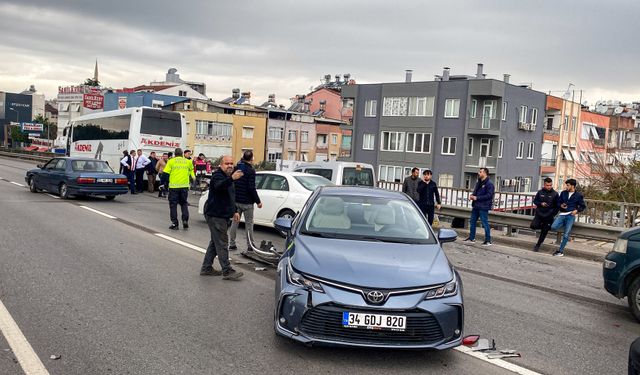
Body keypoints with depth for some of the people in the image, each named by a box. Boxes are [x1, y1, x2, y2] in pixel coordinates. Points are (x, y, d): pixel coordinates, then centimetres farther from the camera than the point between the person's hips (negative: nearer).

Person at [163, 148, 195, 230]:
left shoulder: (171, 161, -2)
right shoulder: (187, 161, 6)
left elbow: (166, 173, -7)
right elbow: (191, 171, 10)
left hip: (174, 186, -2)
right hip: (184, 186, 2)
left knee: (173, 205, 7)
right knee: (184, 203, 17)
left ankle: (174, 224, 6)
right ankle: (185, 220, 2)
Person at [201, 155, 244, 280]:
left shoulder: (228, 177, 18)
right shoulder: (217, 175, -13)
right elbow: (219, 186, -38)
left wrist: (234, 211, 20)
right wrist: (231, 178, -54)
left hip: (223, 215, 10)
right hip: (215, 215, -10)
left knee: (215, 242, 15)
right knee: (221, 244, -9)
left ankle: (206, 268, 23)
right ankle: (227, 272, -8)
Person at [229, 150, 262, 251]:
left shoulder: (236, 168, 3)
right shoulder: (251, 170, -16)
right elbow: (251, 188, -18)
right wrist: (258, 201, -11)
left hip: (236, 200, 6)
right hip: (247, 202, -5)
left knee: (235, 222, 12)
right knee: (249, 224, 4)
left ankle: (232, 244, 15)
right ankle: (250, 246, 9)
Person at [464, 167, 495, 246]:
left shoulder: (489, 184, -13)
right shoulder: (478, 183, 15)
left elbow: (489, 195, -20)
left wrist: (477, 198, -20)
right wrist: (472, 195, 1)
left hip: (483, 207, -9)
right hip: (476, 206, 9)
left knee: (485, 223, -5)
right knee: (472, 222, 15)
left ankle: (488, 241, 3)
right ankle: (472, 238, 27)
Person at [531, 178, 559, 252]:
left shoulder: (555, 194, -5)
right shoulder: (540, 192, 0)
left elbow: (557, 206, 3)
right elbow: (535, 201, 9)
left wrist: (553, 214, -4)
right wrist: (540, 204, -10)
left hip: (548, 216, -1)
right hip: (539, 214, 2)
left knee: (544, 231, 3)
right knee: (533, 226, -17)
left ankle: (538, 245, 19)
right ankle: (544, 226, 15)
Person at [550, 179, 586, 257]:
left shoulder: (578, 195, 3)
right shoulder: (563, 193, 11)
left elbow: (583, 206, 10)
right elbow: (558, 202, 19)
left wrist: (577, 210, -9)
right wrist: (561, 205, -5)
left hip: (571, 215, -4)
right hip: (562, 214, 4)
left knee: (566, 234, -10)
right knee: (553, 227, -19)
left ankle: (561, 251, 0)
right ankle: (567, 227, 11)